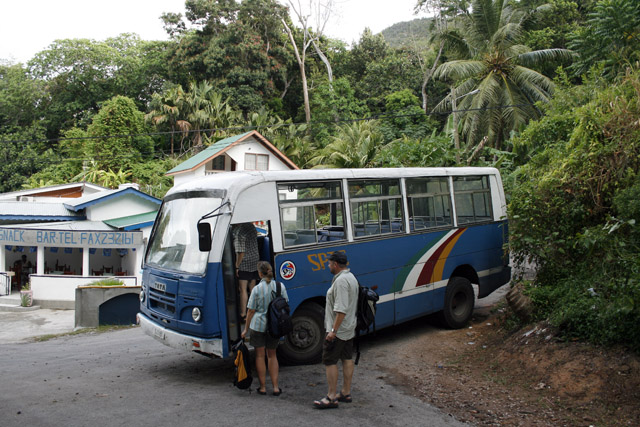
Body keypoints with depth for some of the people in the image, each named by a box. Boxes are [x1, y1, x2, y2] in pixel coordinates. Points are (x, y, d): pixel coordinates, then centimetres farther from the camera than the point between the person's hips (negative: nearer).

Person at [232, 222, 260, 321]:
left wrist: (237, 266, -12)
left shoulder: (238, 231, -20)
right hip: (255, 261, 8)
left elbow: (241, 252, -21)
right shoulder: (250, 225, 6)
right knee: (252, 289, 14)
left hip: (244, 264, -8)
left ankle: (243, 315, 2)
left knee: (243, 289, -1)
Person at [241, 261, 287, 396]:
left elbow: (251, 311, -7)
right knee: (272, 355, 18)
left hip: (258, 325, -3)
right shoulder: (280, 286, -2)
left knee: (260, 356, 11)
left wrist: (246, 329, 3)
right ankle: (276, 387, 15)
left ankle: (263, 387, 17)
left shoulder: (257, 289, -12)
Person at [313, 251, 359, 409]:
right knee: (347, 359, 14)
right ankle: (346, 393, 23)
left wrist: (333, 330, -25)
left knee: (329, 361, -3)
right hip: (350, 328, 10)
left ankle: (331, 397, 1)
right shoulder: (351, 277, 11)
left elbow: (341, 310, -28)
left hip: (338, 330, -10)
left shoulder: (341, 281, -22)